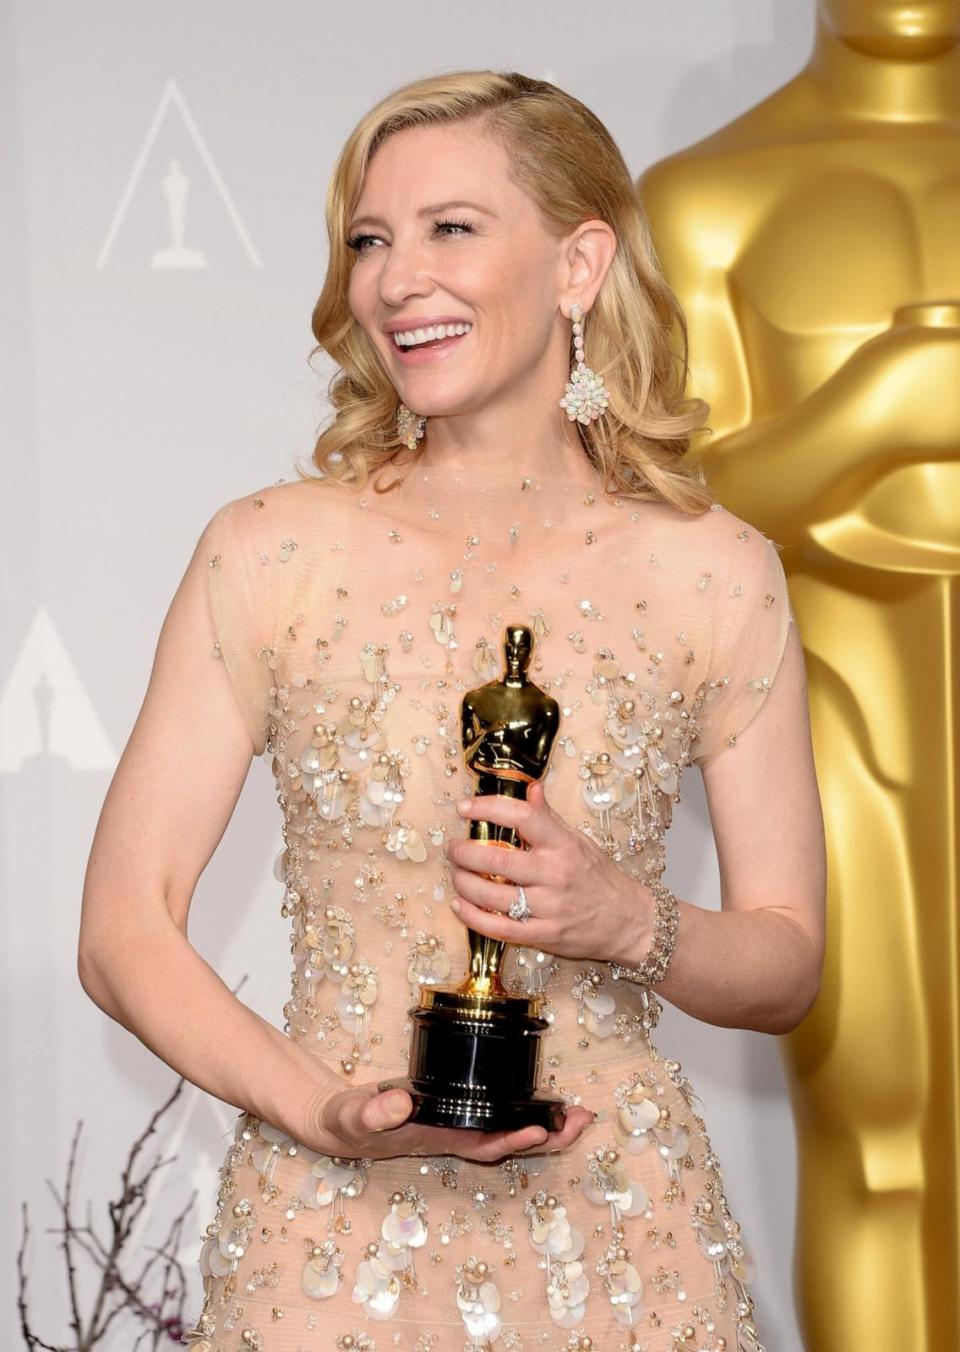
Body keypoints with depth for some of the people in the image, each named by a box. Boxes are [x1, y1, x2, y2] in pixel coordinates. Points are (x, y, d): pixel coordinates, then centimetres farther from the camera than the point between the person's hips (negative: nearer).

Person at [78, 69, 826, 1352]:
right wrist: (330, 1113, -18)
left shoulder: (716, 575, -1)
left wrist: (629, 922, -15)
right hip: (332, 1240, -1)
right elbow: (125, 930, -3)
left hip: (619, 1245, 1)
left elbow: (789, 961, 5)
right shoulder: (267, 556, -3)